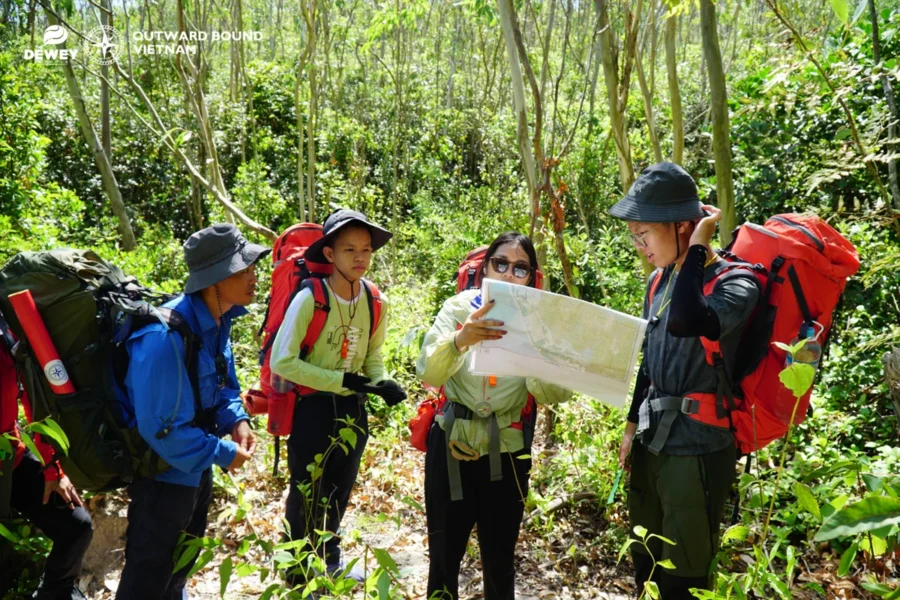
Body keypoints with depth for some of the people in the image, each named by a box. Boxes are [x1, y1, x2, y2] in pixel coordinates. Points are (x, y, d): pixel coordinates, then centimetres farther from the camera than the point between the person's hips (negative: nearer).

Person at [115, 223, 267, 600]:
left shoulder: (215, 320, -5)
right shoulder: (166, 338, -34)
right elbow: (163, 428, -31)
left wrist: (236, 420, -8)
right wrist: (223, 454, -21)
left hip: (195, 465, 9)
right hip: (164, 472, -9)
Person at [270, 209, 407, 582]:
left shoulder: (377, 303, -5)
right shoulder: (309, 299, -21)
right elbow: (282, 362, -22)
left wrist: (381, 383, -12)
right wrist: (344, 380, -24)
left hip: (353, 409, 5)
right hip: (313, 408, -5)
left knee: (341, 490, 24)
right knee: (306, 494, 11)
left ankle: (330, 557, 50)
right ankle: (298, 574, 36)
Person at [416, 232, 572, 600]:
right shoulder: (459, 308, -5)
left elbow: (554, 395, -12)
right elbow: (427, 373, -18)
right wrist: (460, 340, -38)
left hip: (505, 452, 1)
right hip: (451, 445, 0)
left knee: (499, 560, 12)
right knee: (443, 556, 10)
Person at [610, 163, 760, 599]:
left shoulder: (735, 284, -16)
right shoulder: (659, 281, 6)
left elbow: (687, 324, -38)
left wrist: (697, 248, -27)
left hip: (698, 447, -7)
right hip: (652, 439, 7)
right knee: (644, 564, 20)